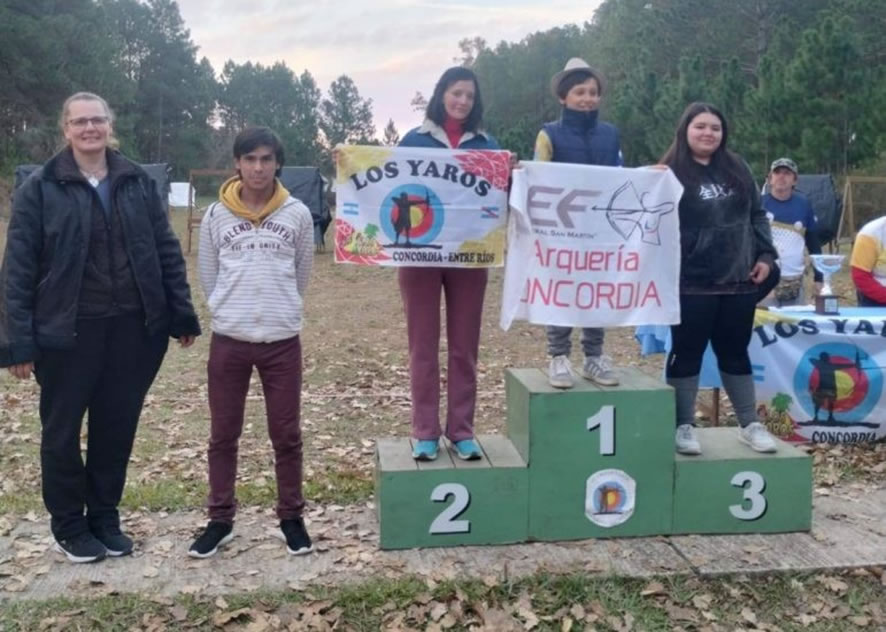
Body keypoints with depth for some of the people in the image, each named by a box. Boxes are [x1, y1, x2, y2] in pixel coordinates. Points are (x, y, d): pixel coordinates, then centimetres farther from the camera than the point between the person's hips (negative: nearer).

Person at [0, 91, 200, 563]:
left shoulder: (138, 182, 5)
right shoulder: (40, 188, -4)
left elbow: (167, 251, 7)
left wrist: (182, 314, 2)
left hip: (132, 328, 3)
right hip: (68, 331, -2)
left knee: (117, 428, 12)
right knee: (62, 431, 9)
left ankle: (105, 518, 30)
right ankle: (69, 527, 27)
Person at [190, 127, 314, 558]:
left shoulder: (298, 214, -1)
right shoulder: (216, 215, 0)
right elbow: (207, 274, 10)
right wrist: (231, 310, 11)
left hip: (283, 340, -1)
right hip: (228, 340, 1)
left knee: (286, 434, 8)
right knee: (223, 434, 10)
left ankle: (291, 518, 23)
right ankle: (220, 520, 24)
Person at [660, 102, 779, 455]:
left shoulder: (738, 170, 11)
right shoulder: (671, 173, -5)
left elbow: (757, 215, 17)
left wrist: (765, 255, 7)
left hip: (738, 281, 5)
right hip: (691, 284, -5)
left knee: (735, 354, 14)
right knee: (687, 355, 3)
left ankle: (750, 425, 22)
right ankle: (684, 426, 13)